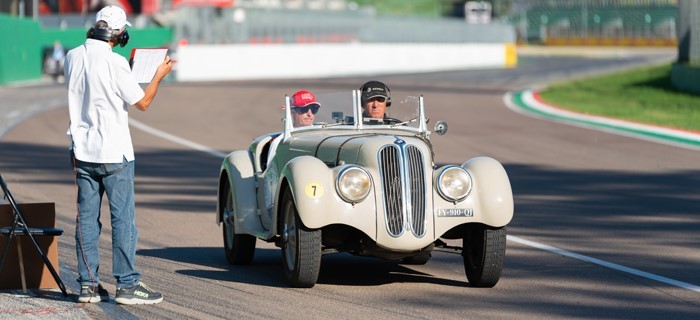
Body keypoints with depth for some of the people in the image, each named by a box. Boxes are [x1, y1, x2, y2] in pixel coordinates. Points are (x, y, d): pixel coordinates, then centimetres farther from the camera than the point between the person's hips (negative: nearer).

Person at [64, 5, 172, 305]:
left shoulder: (73, 58, 2)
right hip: (114, 153, -6)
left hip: (82, 151, 6)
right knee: (123, 220, 0)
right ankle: (127, 285, 0)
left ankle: (88, 284, 10)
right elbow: (142, 102, -9)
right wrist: (159, 76, 6)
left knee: (86, 218, 8)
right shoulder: (115, 63, -16)